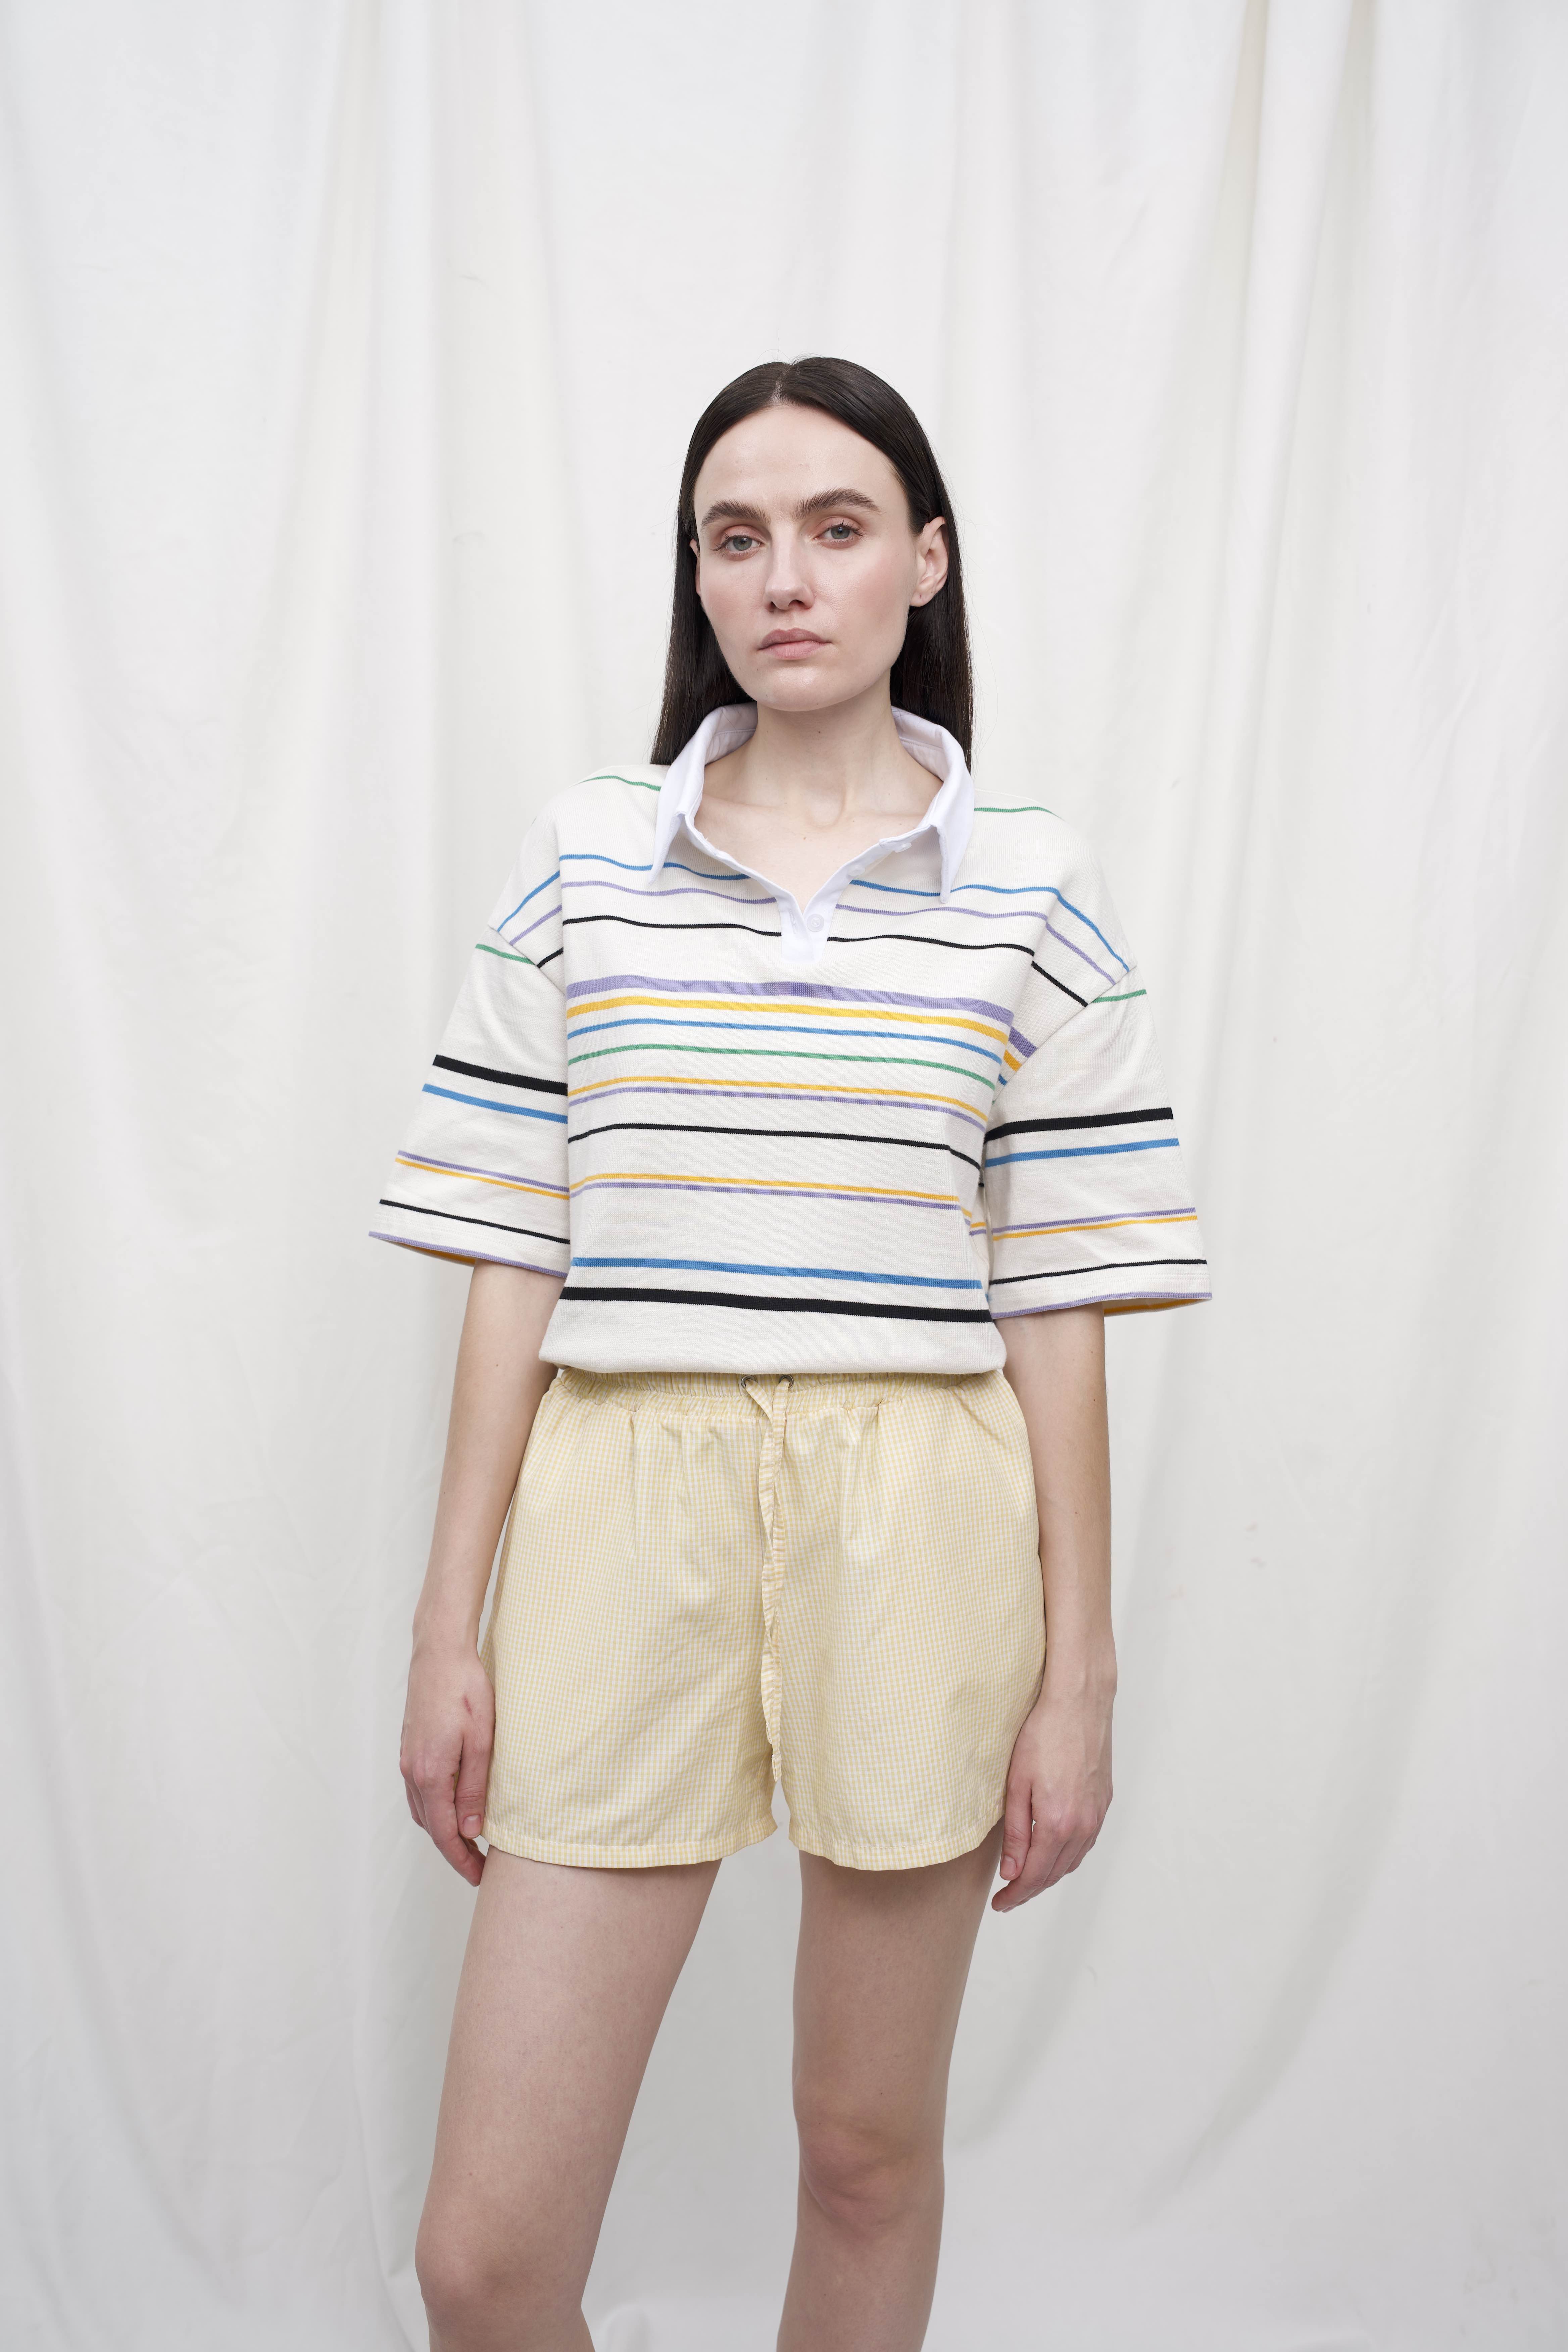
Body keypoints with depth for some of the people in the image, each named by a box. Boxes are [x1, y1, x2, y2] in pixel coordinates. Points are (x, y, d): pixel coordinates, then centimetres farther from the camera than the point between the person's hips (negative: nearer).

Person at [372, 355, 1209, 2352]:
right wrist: (448, 1623, 3)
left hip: (917, 1517, 0)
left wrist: (1078, 1674, 2)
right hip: (627, 1507, 1)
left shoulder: (1029, 886, 3)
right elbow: (511, 1266, 4)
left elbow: (1056, 1300, 2)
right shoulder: (583, 858, 5)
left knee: (871, 2143, 16)